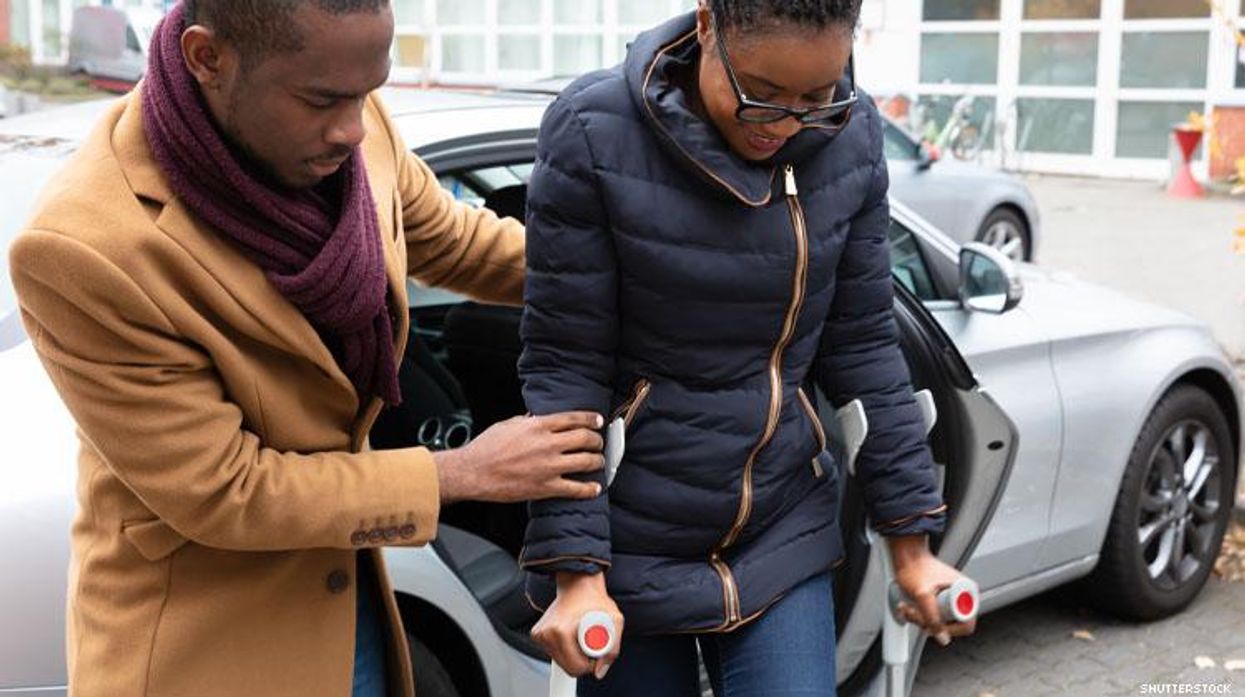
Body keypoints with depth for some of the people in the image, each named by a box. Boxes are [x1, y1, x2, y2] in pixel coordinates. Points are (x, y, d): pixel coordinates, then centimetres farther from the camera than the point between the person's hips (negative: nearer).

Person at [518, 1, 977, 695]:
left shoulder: (854, 138, -5)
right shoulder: (595, 134, -16)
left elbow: (863, 347, 2)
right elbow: (565, 367, -13)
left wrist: (912, 542, 3)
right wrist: (575, 569, -15)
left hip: (782, 538, 3)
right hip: (631, 544, -2)